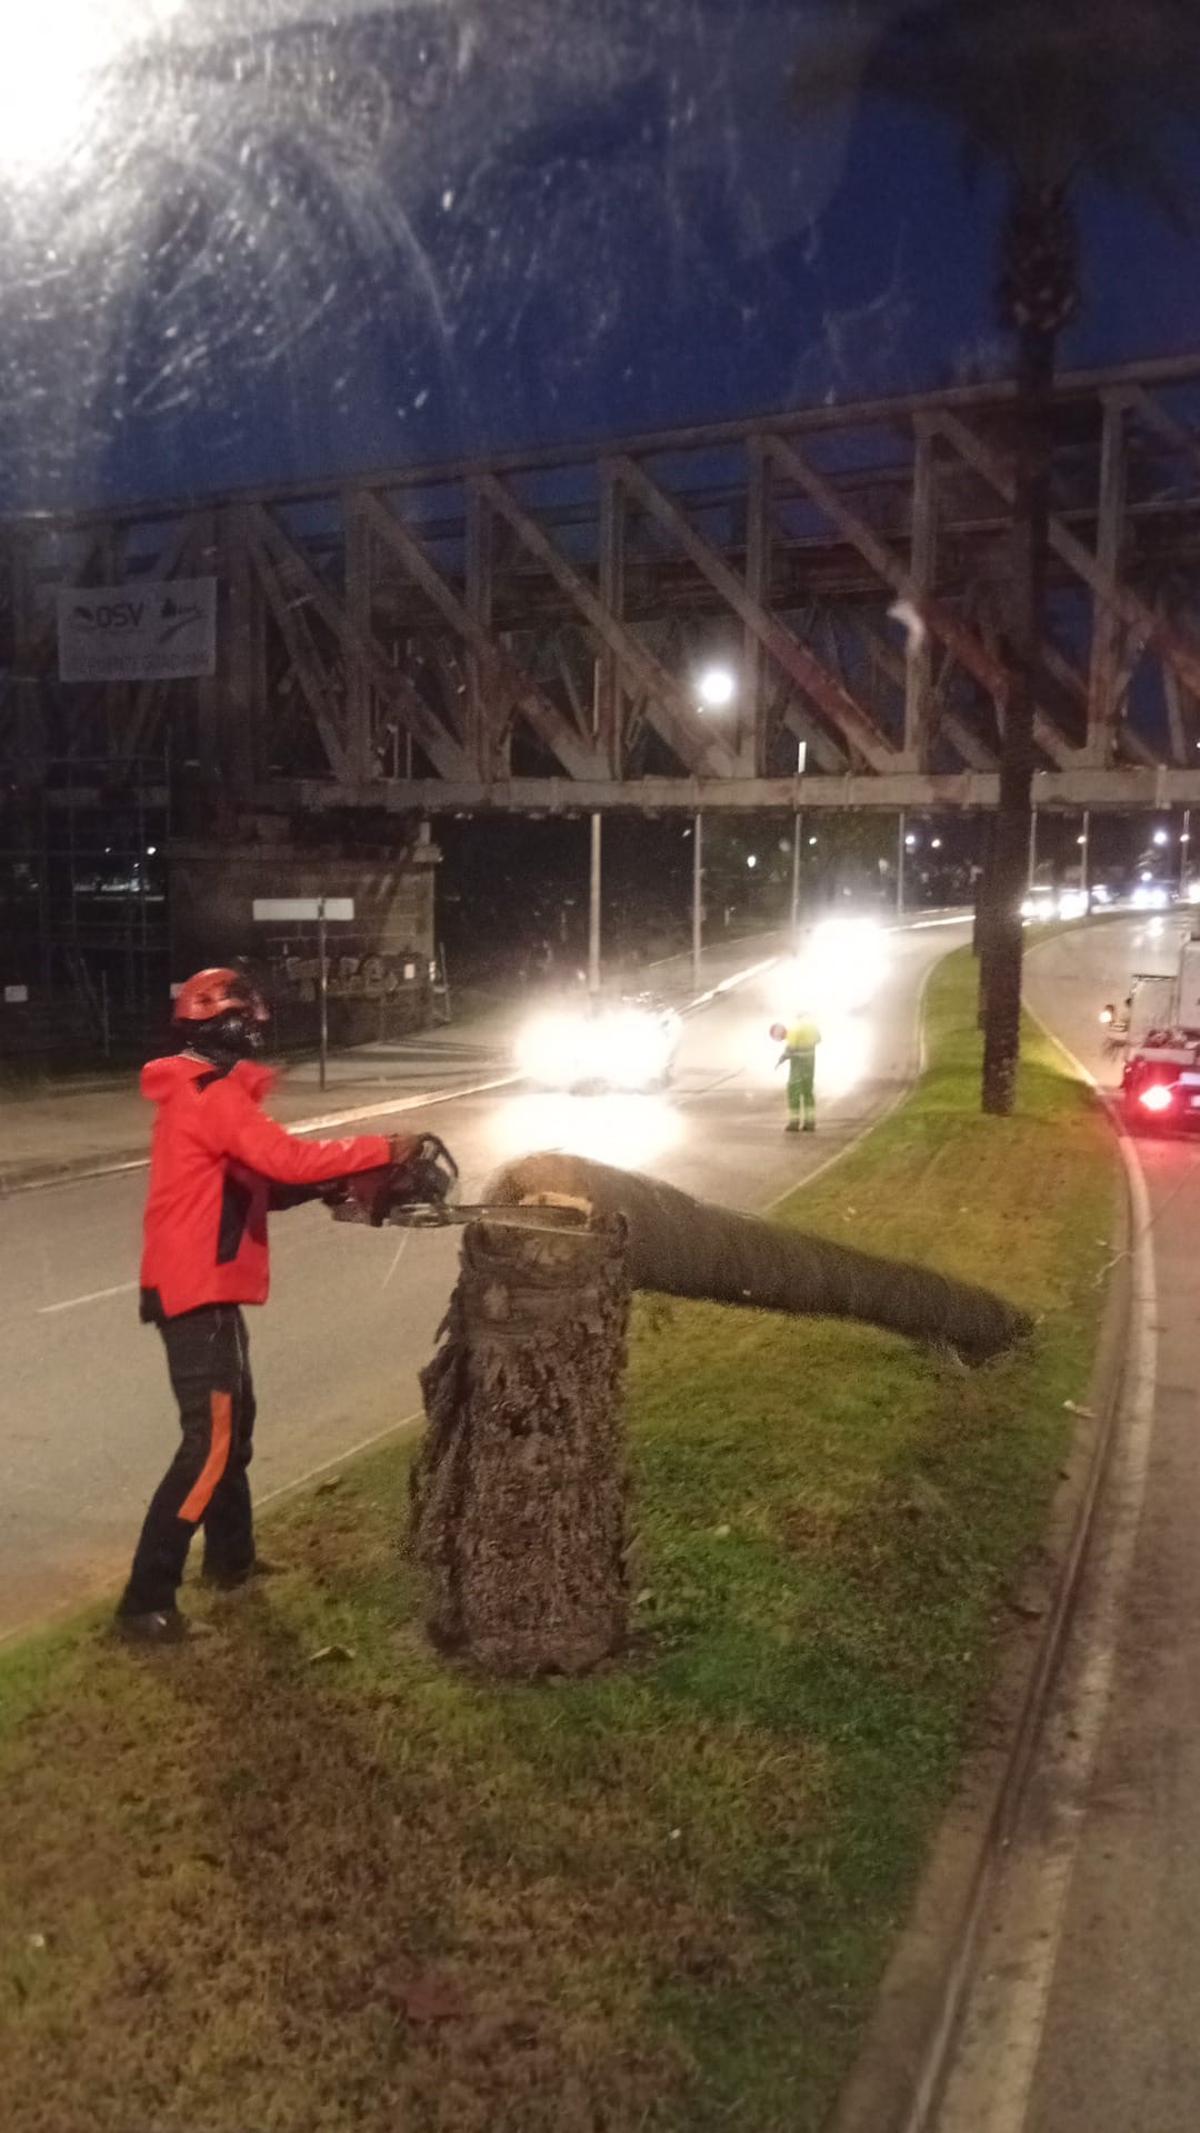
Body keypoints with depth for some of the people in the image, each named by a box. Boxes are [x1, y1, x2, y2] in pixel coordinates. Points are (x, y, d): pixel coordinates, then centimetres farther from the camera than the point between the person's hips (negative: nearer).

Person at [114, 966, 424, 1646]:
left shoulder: (200, 1092, 15)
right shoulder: (215, 1095, -18)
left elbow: (257, 1183, 15)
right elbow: (288, 1158, -26)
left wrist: (334, 1181, 3)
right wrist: (382, 1149, -17)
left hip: (206, 1287, 11)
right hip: (198, 1291, -11)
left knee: (235, 1423, 21)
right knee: (211, 1443, -8)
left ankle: (231, 1558, 35)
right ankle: (145, 1601, -4)